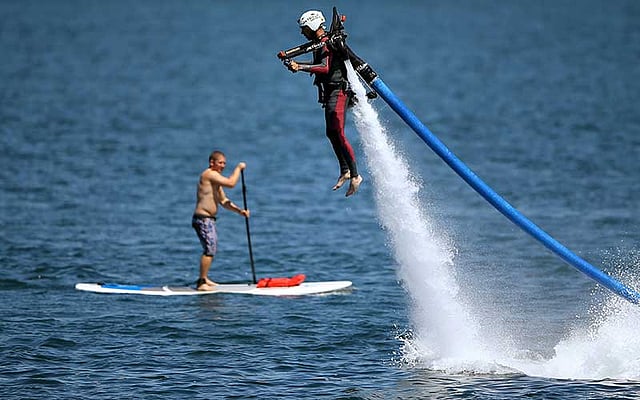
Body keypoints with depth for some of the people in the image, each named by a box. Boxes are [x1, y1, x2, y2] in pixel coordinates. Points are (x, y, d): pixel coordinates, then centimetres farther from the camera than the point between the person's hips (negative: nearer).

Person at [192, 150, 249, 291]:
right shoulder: (209, 174, -14)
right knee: (209, 249, -15)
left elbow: (223, 201, 20)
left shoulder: (215, 179, 19)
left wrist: (239, 210, 7)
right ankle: (202, 283, -15)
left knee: (211, 249, 21)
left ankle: (203, 279, 33)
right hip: (203, 220, -11)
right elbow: (231, 183, -24)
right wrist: (238, 168, -9)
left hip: (208, 220, 11)